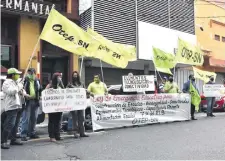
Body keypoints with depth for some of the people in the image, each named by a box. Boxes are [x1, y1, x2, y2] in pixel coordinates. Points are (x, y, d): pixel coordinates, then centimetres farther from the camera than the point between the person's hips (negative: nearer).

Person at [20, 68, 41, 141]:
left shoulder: (37, 81, 14)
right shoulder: (25, 80, -2)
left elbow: (40, 90, 20)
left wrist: (39, 97, 8)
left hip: (35, 101, 5)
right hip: (27, 101, -5)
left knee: (34, 118, 11)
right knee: (25, 119, -7)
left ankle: (32, 133, 23)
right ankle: (23, 135, -1)